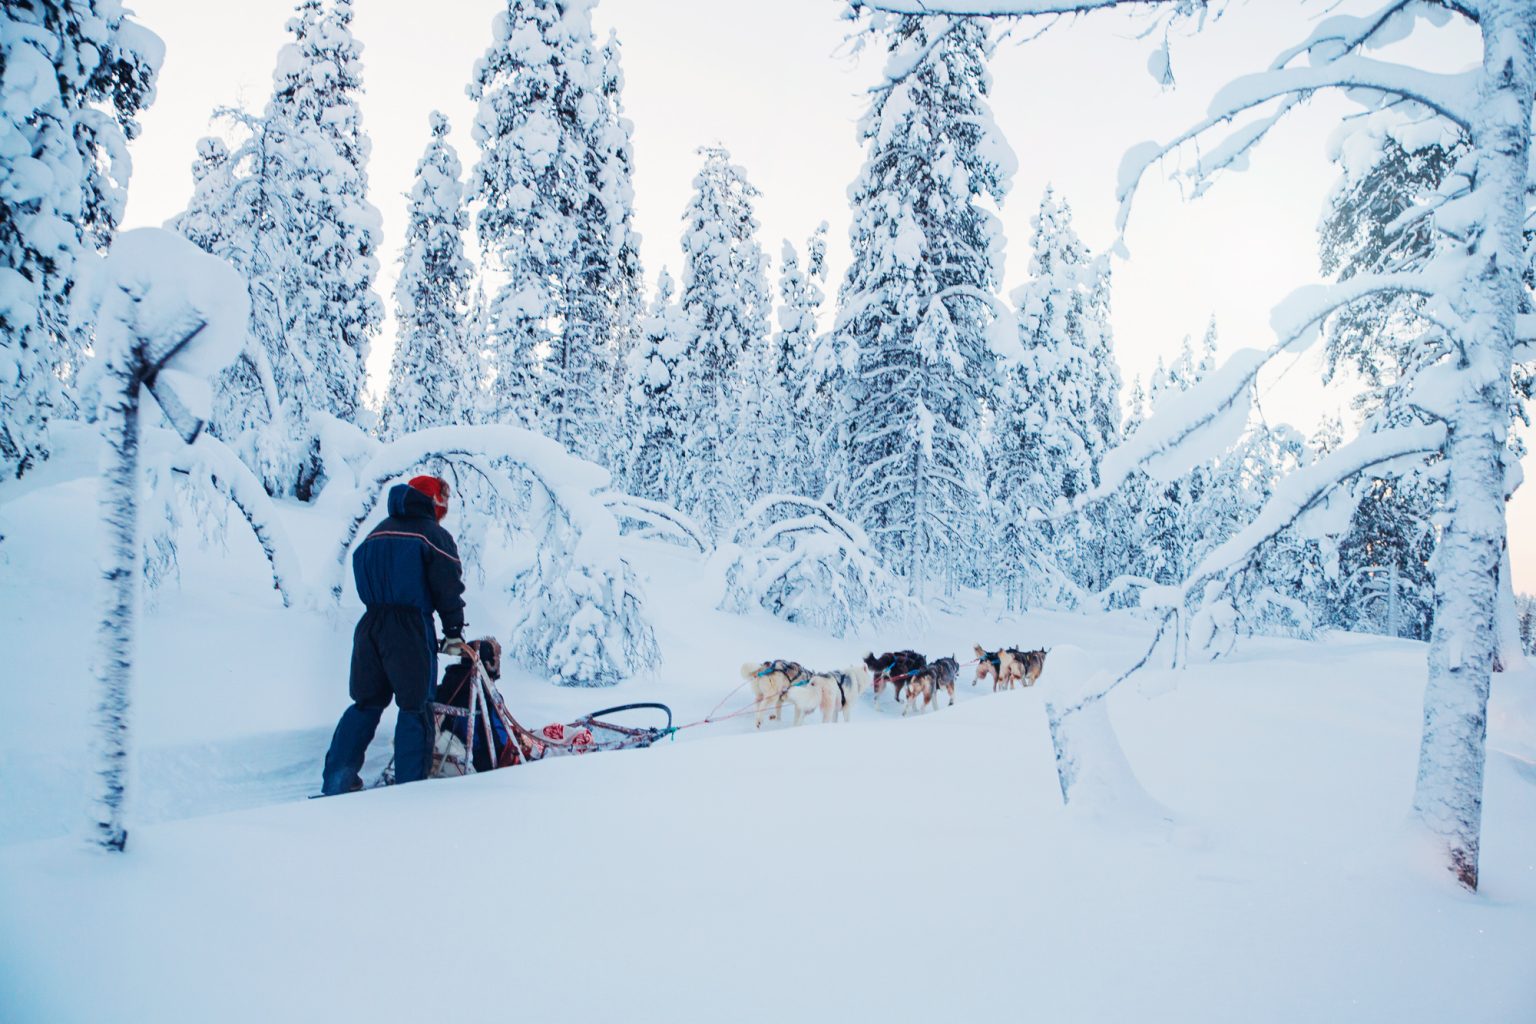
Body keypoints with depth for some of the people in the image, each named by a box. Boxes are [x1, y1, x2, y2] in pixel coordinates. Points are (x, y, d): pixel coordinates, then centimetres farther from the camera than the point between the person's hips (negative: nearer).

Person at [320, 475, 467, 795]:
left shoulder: (377, 532, 17)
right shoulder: (434, 535, -3)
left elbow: (362, 574, 17)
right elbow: (448, 588, -7)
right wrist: (454, 631, 2)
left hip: (371, 624, 6)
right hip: (412, 627, -6)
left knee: (366, 703, 15)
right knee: (416, 706, 2)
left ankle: (337, 780, 13)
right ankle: (409, 785, 2)